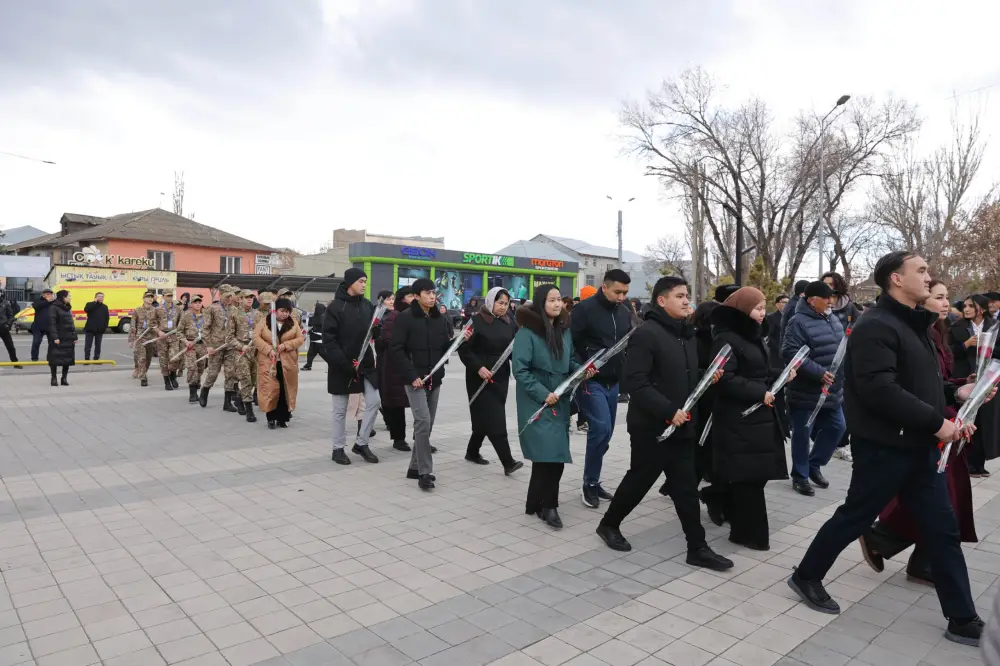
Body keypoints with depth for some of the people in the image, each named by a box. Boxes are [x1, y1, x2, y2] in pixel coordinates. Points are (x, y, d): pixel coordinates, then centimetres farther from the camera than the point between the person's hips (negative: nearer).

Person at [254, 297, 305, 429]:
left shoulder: (293, 323, 6)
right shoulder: (263, 321, 1)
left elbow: (300, 339, 2)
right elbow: (256, 337, -5)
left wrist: (286, 345, -14)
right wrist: (269, 350, -17)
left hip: (287, 363, 2)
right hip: (269, 362, -2)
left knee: (285, 390, 4)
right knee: (270, 389, -3)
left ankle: (282, 418, 15)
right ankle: (271, 418, 10)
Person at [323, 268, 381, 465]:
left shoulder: (367, 305, 6)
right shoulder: (336, 306, -10)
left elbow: (375, 333, 11)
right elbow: (328, 339, -15)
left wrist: (377, 327, -13)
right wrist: (344, 362, -22)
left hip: (366, 363, 5)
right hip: (342, 366, -5)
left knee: (374, 402, 2)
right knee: (340, 409, 6)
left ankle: (361, 443, 17)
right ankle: (338, 448, 19)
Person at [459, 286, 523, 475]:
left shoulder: (508, 322, 8)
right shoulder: (476, 321, -9)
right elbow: (464, 349, -10)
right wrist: (478, 367, -21)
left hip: (501, 376, 6)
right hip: (480, 377, -6)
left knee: (487, 418, 14)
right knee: (494, 419, -9)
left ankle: (472, 452, 31)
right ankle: (508, 462, -10)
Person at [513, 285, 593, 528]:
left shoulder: (565, 329, 7)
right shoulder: (527, 331, -13)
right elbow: (520, 369, -15)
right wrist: (543, 394, -20)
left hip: (560, 400, 7)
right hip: (536, 402, -6)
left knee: (557, 453, 8)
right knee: (548, 452, -12)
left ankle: (539, 503, 24)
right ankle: (547, 505, 5)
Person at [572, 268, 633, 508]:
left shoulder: (625, 312, 9)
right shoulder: (585, 308, -10)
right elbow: (570, 343, -13)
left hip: (613, 382, 7)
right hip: (590, 381, -7)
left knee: (605, 433, 11)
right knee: (601, 429, -16)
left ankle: (593, 482, 25)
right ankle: (589, 484, 1)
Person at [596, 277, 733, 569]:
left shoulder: (686, 334, 12)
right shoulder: (646, 334, -16)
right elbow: (634, 382, -23)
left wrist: (708, 377, 1)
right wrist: (669, 410, -26)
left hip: (682, 426, 7)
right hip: (652, 426, -7)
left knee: (686, 487, 10)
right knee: (639, 480, 8)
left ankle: (697, 547, 19)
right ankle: (609, 524, 30)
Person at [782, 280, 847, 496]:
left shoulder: (832, 319, 9)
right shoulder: (799, 322, -17)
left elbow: (840, 347, 22)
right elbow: (790, 353, -26)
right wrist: (819, 373, -28)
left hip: (831, 389, 8)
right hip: (806, 391, -8)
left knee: (837, 427, 15)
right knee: (803, 433, 3)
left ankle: (814, 465, 31)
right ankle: (800, 476, 18)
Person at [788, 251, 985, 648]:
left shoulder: (914, 324, 14)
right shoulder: (876, 327, -19)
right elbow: (880, 391, -28)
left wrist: (954, 392, 6)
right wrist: (936, 421, -22)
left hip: (919, 446, 9)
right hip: (885, 447, -9)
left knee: (943, 529, 12)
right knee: (854, 518, 5)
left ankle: (963, 620, 23)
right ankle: (806, 577, 24)